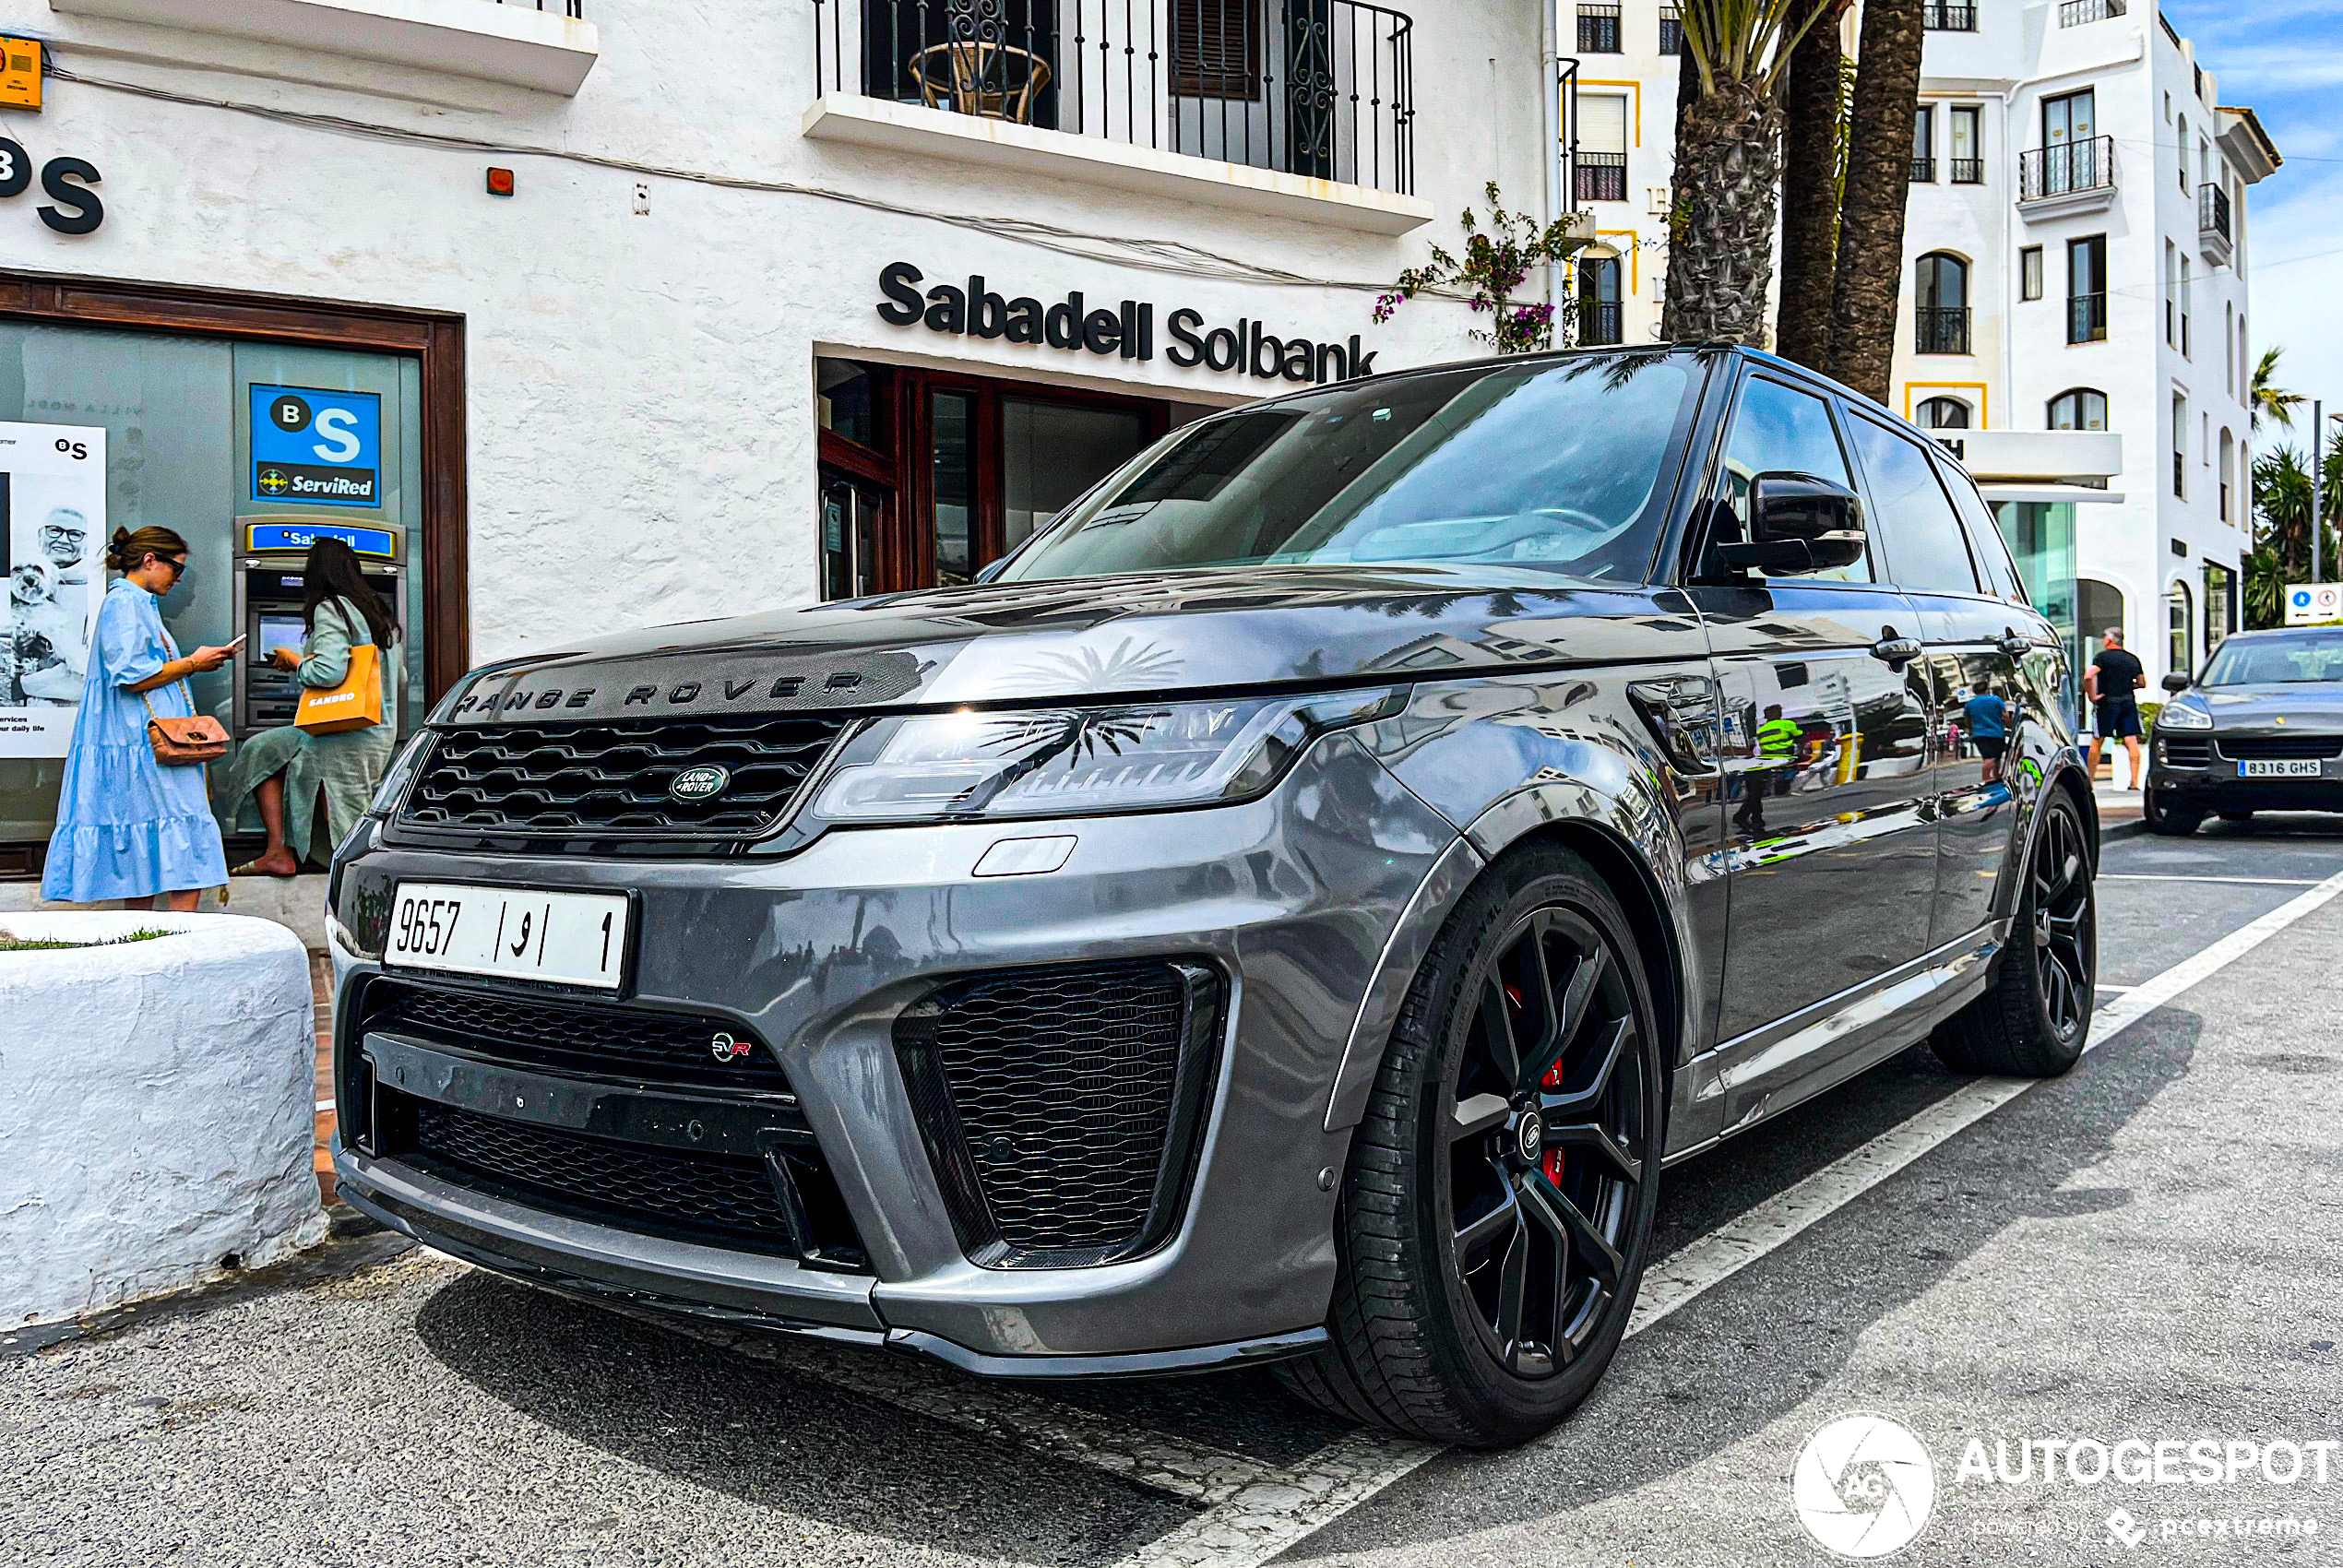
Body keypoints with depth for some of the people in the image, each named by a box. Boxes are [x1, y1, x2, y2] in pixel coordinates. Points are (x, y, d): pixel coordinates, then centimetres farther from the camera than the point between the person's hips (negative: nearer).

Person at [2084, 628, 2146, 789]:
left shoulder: (2102, 656, -4)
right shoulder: (2132, 659, 13)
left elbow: (2088, 676, -20)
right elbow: (2142, 683, 18)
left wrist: (2092, 696, -12)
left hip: (2107, 704, -4)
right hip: (2129, 703, 4)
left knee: (2097, 743, 5)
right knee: (2131, 742, -1)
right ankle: (2135, 782, -7)